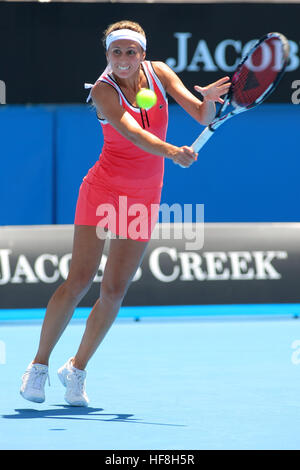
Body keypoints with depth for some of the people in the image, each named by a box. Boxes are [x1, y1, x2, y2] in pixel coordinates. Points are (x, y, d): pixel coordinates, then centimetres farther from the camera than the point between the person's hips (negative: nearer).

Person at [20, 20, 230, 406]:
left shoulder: (158, 73, -2)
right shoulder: (103, 90, -16)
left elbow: (203, 117, -4)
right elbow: (131, 131, -32)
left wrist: (210, 99, -27)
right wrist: (170, 151, -49)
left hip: (143, 200, 4)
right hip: (102, 192, -4)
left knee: (114, 292, 1)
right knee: (79, 281, -9)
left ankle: (77, 368, 17)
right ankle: (39, 366, 5)